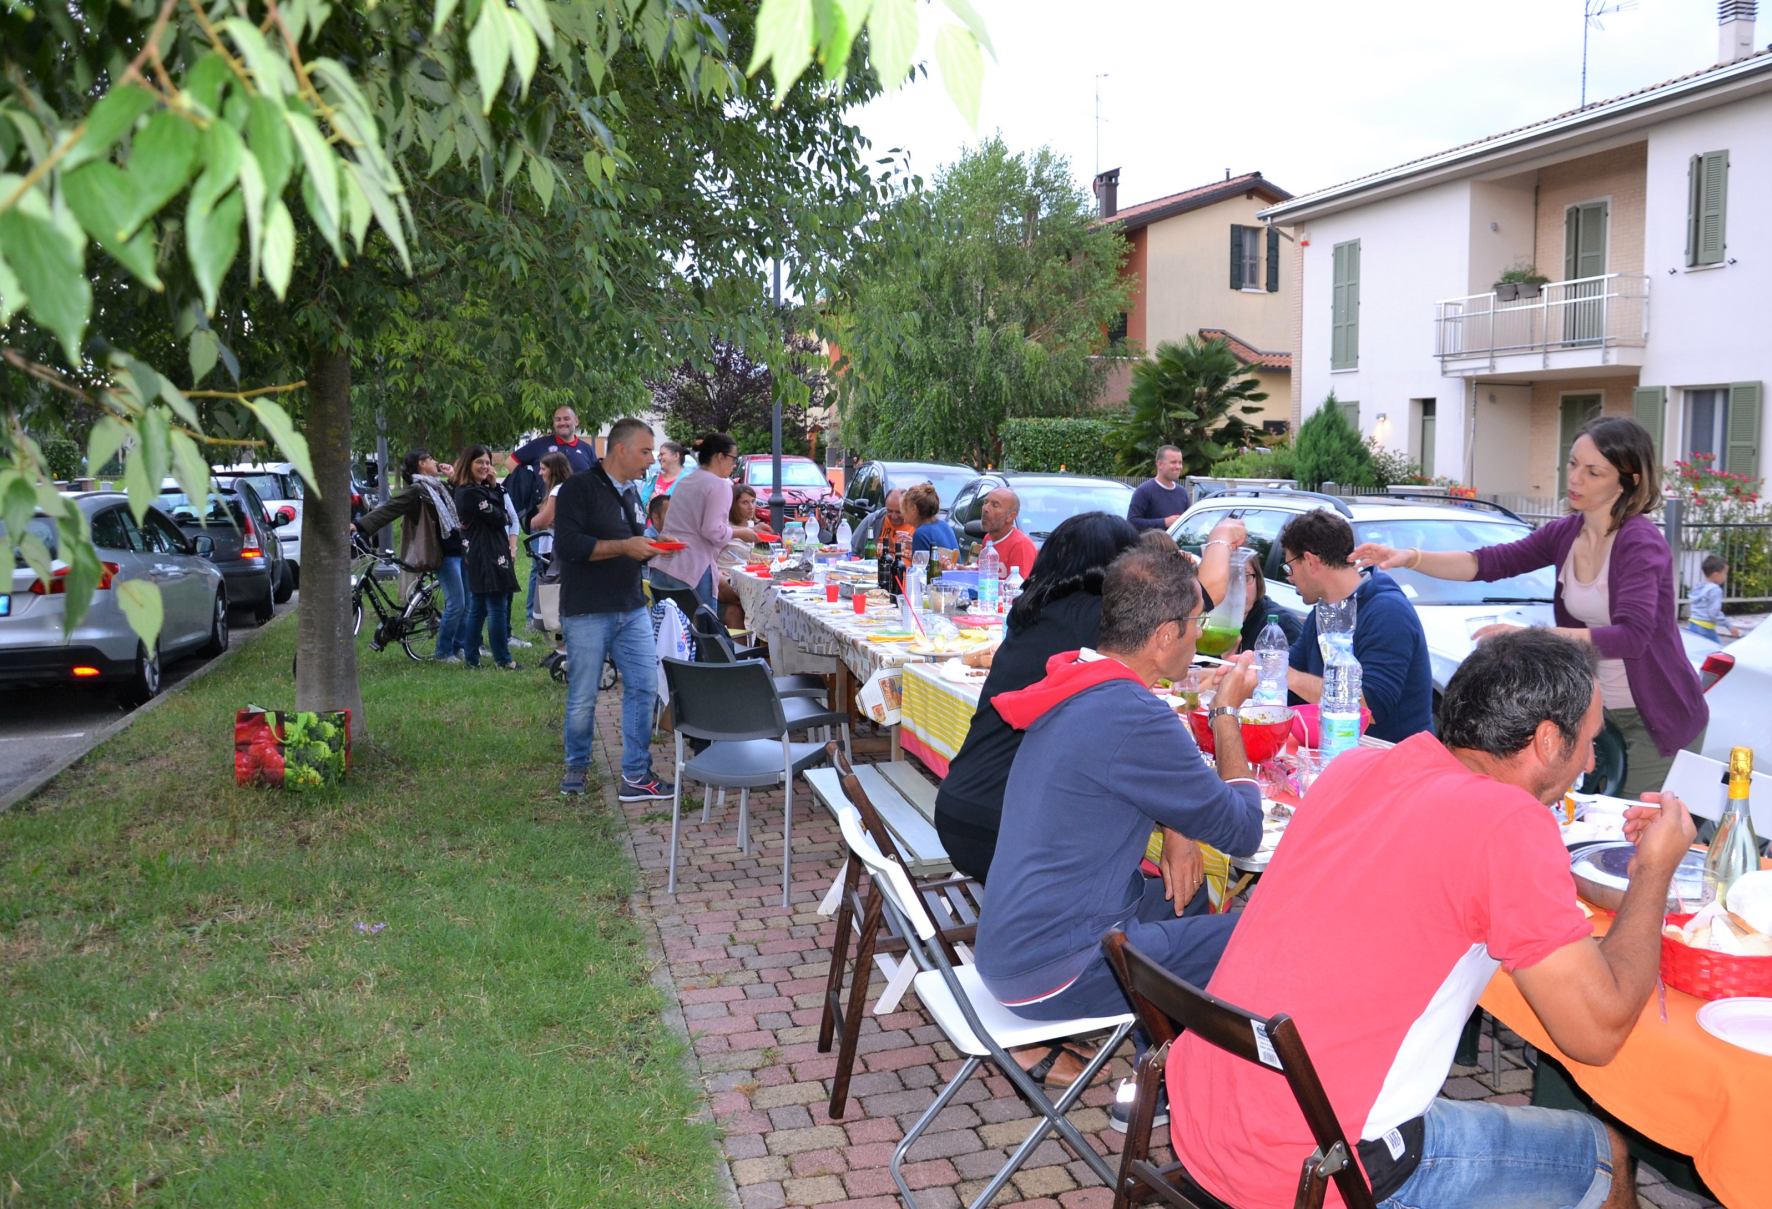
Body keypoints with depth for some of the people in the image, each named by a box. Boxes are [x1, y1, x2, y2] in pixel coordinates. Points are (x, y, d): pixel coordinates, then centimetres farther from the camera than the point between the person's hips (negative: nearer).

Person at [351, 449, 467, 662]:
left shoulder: (441, 486, 15)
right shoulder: (417, 491, -9)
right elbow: (389, 509, -17)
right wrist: (359, 524, -27)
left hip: (460, 549, 8)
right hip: (445, 555, -8)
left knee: (466, 604, 11)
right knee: (456, 604, -7)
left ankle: (457, 647, 24)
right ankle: (442, 652, 7)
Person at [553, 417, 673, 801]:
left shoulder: (632, 493, 15)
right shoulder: (579, 488, -10)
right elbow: (568, 545, -20)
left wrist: (651, 549, 5)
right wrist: (624, 546, -21)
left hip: (632, 609, 7)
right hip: (587, 613, -7)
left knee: (644, 687, 2)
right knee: (583, 697, 4)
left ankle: (636, 775, 10)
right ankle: (576, 766, 26)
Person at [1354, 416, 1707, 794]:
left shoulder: (1640, 541, -20)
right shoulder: (1566, 533, 0)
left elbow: (1631, 636, -32)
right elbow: (1490, 562, -5)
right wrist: (1412, 559, -20)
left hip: (1658, 720, -6)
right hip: (1599, 709, 6)